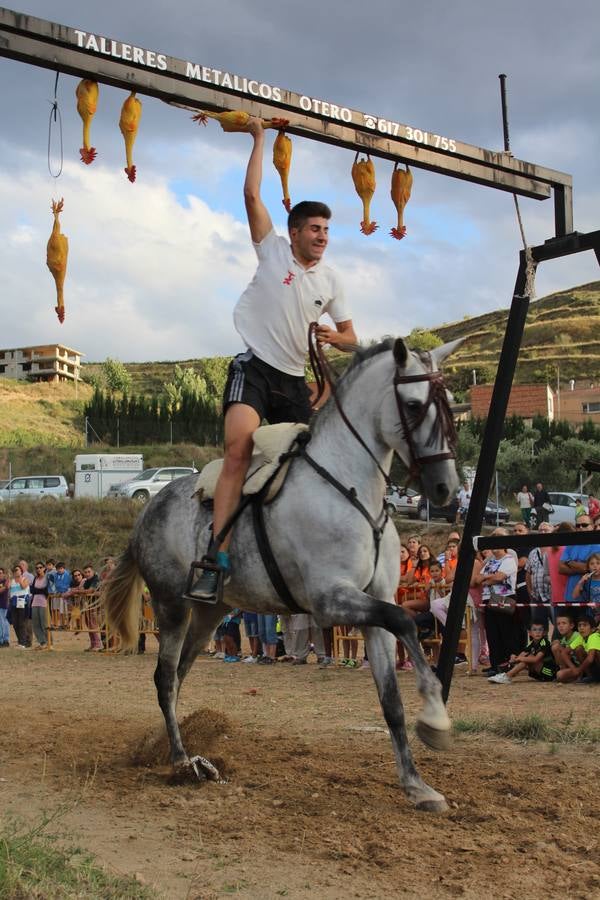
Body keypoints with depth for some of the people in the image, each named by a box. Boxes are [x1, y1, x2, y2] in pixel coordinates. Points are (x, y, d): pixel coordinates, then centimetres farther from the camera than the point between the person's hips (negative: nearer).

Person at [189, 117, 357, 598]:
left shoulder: (331, 280, 14)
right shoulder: (273, 250, 3)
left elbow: (351, 338, 17)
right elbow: (252, 194, -6)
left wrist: (334, 337, -6)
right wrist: (260, 138, -1)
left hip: (294, 379, 6)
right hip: (254, 368, -6)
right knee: (239, 447, -27)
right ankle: (219, 559, -36)